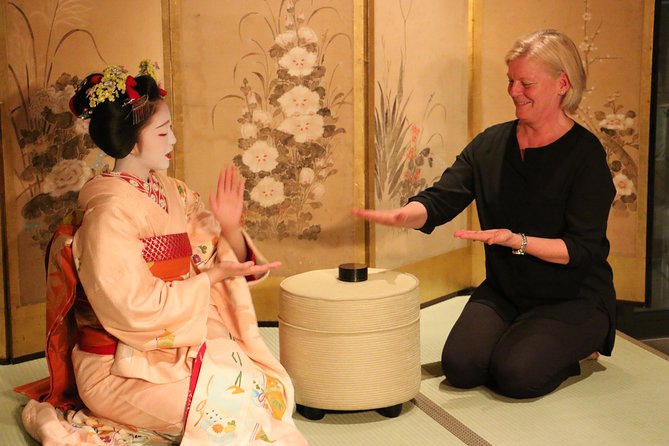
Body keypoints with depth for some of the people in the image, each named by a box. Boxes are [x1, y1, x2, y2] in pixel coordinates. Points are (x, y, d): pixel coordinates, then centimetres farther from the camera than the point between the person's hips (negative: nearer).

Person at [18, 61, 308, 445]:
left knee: (274, 384, -9)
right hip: (122, 369, -7)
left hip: (178, 343, 7)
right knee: (237, 404, -20)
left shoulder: (171, 191, 5)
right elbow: (136, 309, -21)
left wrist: (230, 230, -12)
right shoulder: (110, 211, -18)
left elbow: (230, 260, 9)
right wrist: (214, 275, -17)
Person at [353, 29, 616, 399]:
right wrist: (404, 215, -29)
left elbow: (582, 248, -16)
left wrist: (517, 240, -31)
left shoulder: (585, 154, -13)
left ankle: (577, 348, 7)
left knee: (516, 375, -25)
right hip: (503, 291, 4)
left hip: (574, 297, -4)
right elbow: (439, 200, -6)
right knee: (460, 366, -17)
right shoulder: (492, 143, 2)